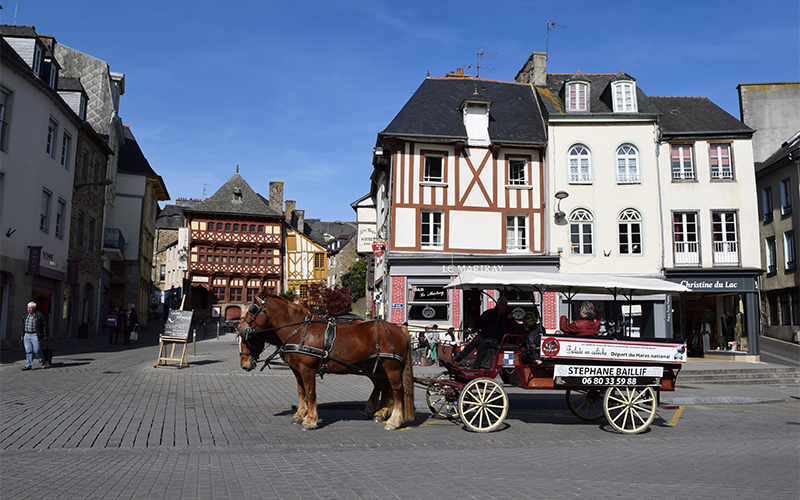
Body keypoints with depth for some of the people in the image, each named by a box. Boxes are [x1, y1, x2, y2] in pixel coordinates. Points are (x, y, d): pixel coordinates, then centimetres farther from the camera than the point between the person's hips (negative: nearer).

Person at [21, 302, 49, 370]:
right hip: (26, 335, 6)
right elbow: (23, 326, 21)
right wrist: (22, 335, 17)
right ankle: (28, 365, 8)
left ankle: (43, 363, 12)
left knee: (37, 350, -5)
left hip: (35, 336, -6)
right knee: (28, 351, 4)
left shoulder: (39, 315, -5)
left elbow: (44, 325, -6)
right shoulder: (26, 316, 13)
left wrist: (45, 335, -8)